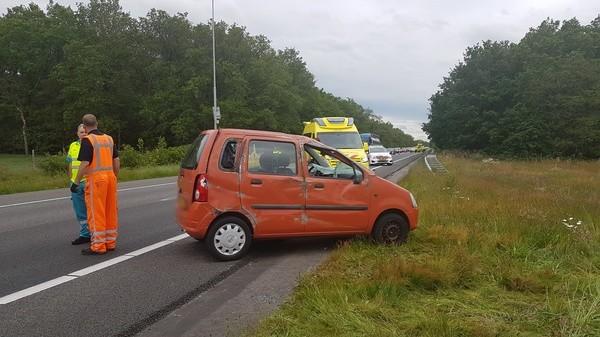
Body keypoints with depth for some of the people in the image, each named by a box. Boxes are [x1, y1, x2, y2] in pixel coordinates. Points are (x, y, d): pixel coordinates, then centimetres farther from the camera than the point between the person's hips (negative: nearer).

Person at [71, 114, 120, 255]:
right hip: (110, 177, 6)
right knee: (110, 212, 11)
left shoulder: (87, 140, -9)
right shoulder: (109, 138, 11)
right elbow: (116, 160, 12)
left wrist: (76, 182, -7)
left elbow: (85, 163, -15)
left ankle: (98, 246, 4)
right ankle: (111, 242, 19)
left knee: (96, 213, 0)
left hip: (96, 179, -6)